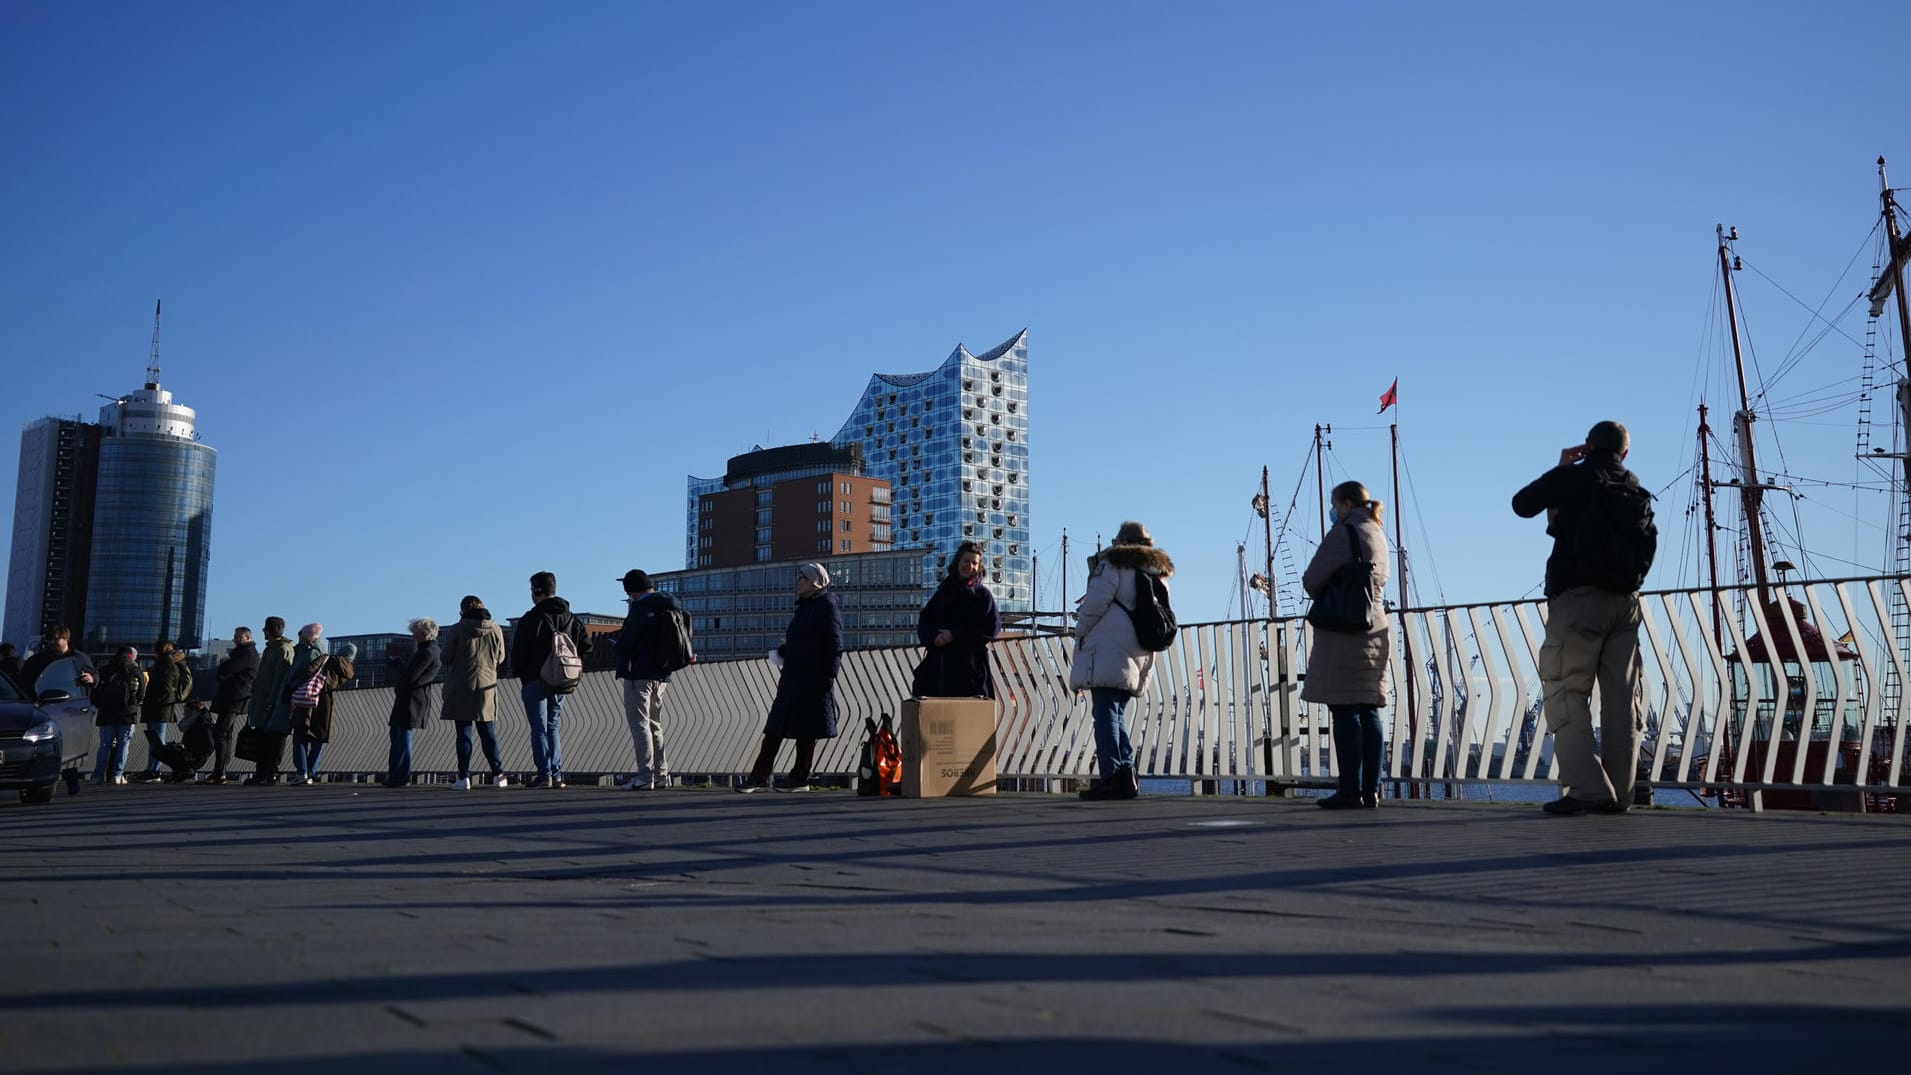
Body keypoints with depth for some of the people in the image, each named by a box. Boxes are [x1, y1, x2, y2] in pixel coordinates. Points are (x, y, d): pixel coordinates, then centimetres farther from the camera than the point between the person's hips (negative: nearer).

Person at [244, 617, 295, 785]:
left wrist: (271, 702, -21)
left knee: (274, 738, -7)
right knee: (261, 738, 9)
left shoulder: (284, 650, -11)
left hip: (276, 702, -9)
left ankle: (272, 774, -6)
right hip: (264, 703, 9)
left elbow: (280, 679, -17)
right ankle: (260, 773, 12)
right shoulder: (270, 649, 19)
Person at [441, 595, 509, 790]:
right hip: (487, 687, 3)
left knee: (463, 733, 2)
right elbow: (500, 658, 10)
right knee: (488, 732, 9)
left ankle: (464, 777, -2)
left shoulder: (456, 630, -8)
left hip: (461, 689, -3)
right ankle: (498, 772, 0)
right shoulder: (495, 630, 1)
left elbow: (446, 658, -3)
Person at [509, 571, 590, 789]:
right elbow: (586, 645, 6)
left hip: (536, 681, -5)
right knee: (552, 727, 14)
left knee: (539, 729, 0)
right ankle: (556, 775, 8)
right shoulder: (571, 619, 9)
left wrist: (521, 674, 8)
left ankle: (544, 775, -4)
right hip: (562, 683, 6)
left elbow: (518, 653, -9)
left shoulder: (532, 619, -9)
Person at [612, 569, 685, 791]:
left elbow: (624, 645, -20)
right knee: (654, 725, 17)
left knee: (639, 724, -4)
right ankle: (661, 774, 19)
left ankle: (645, 777, -5)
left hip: (639, 674, -9)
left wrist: (614, 640, 4)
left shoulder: (641, 609, -16)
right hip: (660, 675, 9)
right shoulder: (669, 608, 10)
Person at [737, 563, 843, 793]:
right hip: (793, 678, 9)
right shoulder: (805, 606, 18)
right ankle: (760, 776, 11)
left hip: (812, 680, -9)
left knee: (806, 732, 0)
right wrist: (783, 650, 10)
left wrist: (828, 676, -20)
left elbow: (834, 644, -15)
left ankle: (800, 778, 9)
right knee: (775, 729, 8)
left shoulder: (826, 606, -9)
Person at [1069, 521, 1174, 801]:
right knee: (1118, 714, 14)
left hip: (1108, 649, -7)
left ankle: (1111, 775, -17)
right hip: (1139, 655, 7)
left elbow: (1096, 601, -10)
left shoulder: (1113, 562, 0)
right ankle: (1127, 774, 6)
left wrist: (1080, 632, 3)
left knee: (1106, 713, -9)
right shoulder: (1159, 572, 22)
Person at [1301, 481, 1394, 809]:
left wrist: (1324, 597, 9)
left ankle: (1350, 790, -8)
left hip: (1344, 630, -8)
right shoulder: (1379, 536, 18)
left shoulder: (1343, 532, -8)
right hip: (1376, 629, 8)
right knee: (1368, 711, 8)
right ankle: (1371, 789, 8)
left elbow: (1312, 580, -10)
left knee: (1345, 711, -7)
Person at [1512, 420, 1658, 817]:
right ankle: (1618, 793, 4)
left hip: (1577, 597, -6)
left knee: (1567, 694, -6)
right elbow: (1647, 547, 20)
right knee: (1621, 697, 5)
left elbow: (1522, 504, 11)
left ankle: (1587, 789, -16)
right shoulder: (1638, 492, 17)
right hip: (1625, 601, 6)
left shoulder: (1573, 477, 1)